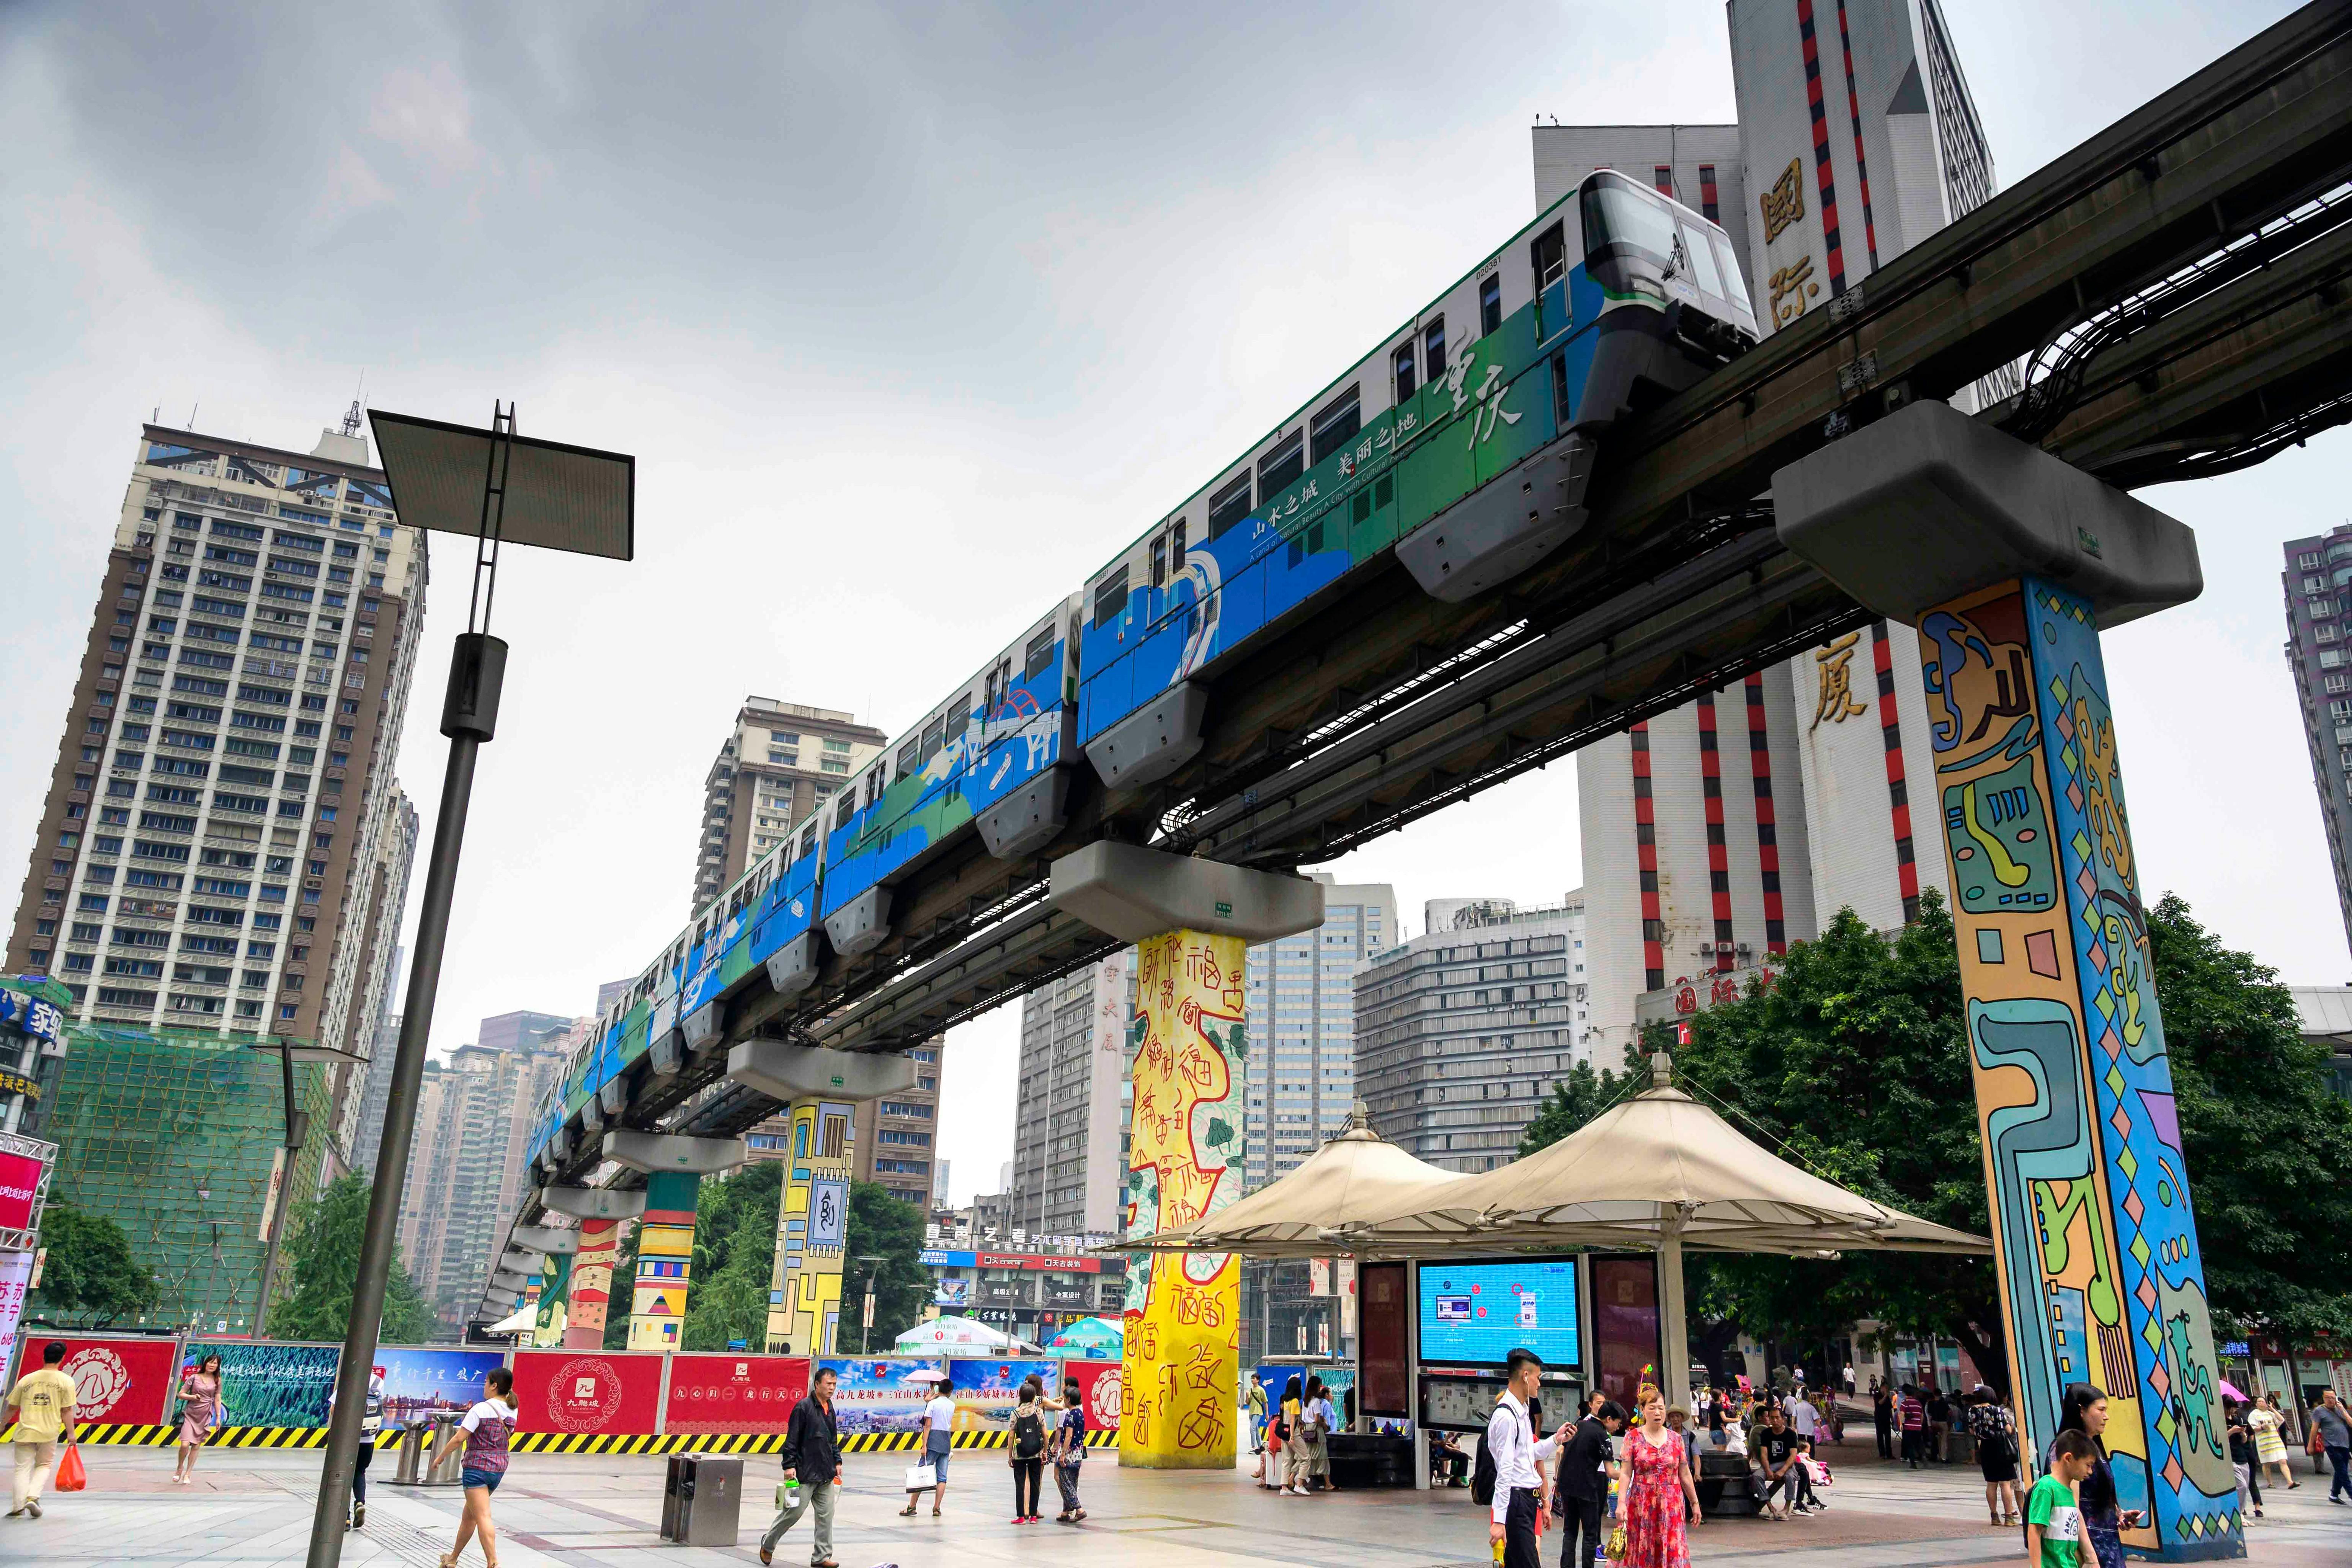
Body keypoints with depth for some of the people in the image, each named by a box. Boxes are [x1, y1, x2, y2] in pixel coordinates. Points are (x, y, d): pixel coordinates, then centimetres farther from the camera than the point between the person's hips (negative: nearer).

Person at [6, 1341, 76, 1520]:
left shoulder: (27, 1379, 2)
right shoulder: (66, 1381, -3)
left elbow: (12, 1406, 10)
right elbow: (67, 1411, -5)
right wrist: (70, 1433, 0)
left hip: (25, 1431, 1)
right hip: (50, 1432, -1)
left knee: (23, 1468, 8)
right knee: (44, 1466, 16)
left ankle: (18, 1507, 0)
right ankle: (33, 1497, -4)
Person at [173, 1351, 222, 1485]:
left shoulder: (217, 1381, 6)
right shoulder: (194, 1378, -1)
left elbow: (217, 1399, 9)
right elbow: (181, 1394, 1)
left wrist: (218, 1417, 5)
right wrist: (193, 1397, -17)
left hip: (205, 1416, 2)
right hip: (190, 1415, -2)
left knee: (196, 1446, 4)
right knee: (185, 1445, -12)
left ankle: (188, 1474, 15)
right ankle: (180, 1467, 16)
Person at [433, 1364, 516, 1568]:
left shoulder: (481, 1409, -15)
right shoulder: (512, 1411, 6)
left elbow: (459, 1438, -14)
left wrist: (440, 1457, 1)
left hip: (478, 1466, -8)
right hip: (500, 1467, 8)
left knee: (483, 1517, -10)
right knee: (469, 1515, 22)